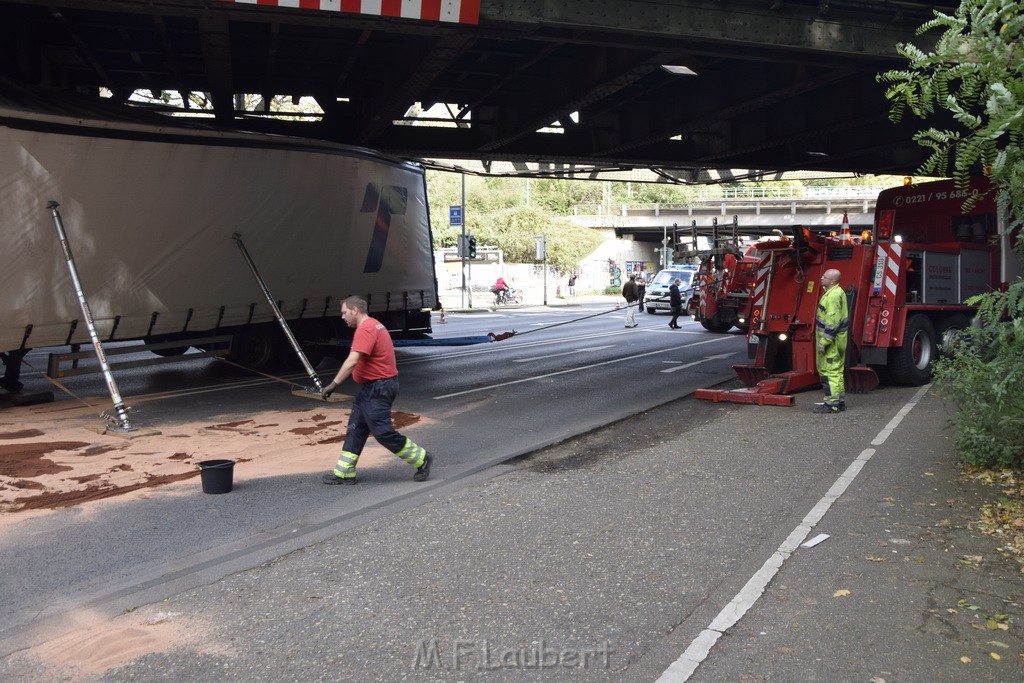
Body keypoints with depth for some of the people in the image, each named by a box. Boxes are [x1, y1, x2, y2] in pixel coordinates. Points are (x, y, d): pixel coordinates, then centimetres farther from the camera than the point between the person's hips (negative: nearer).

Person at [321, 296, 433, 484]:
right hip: (372, 386, 11)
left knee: (382, 431, -6)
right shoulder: (373, 325, 15)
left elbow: (352, 361, -29)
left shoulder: (365, 329, -19)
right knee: (356, 427, 11)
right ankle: (344, 472, 16)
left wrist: (334, 384, -28)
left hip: (378, 388, -11)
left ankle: (421, 459, 6)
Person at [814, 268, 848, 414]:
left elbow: (832, 321, -24)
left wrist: (824, 342, -22)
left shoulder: (833, 295, -19)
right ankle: (839, 401, 23)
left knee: (829, 371, -8)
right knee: (837, 371, 16)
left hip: (831, 340, -11)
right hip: (837, 340, 11)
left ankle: (832, 403, -7)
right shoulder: (837, 292, 15)